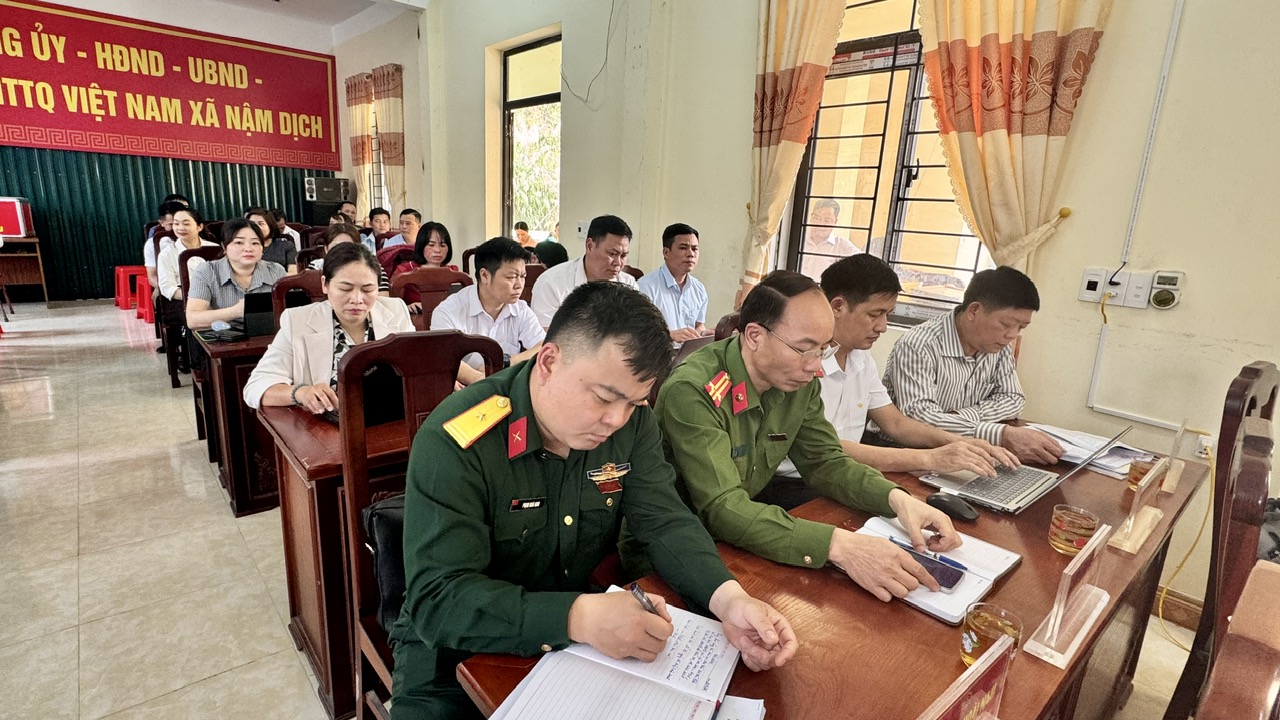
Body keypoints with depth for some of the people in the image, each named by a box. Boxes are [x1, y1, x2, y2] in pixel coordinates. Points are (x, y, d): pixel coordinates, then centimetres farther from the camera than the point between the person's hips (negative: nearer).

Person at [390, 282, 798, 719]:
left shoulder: (631, 425, -9)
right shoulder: (456, 442, -25)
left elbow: (667, 522, -8)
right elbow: (438, 599, -28)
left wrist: (730, 599, -26)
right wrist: (578, 617, -40)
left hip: (583, 643, 4)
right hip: (458, 656, -3)